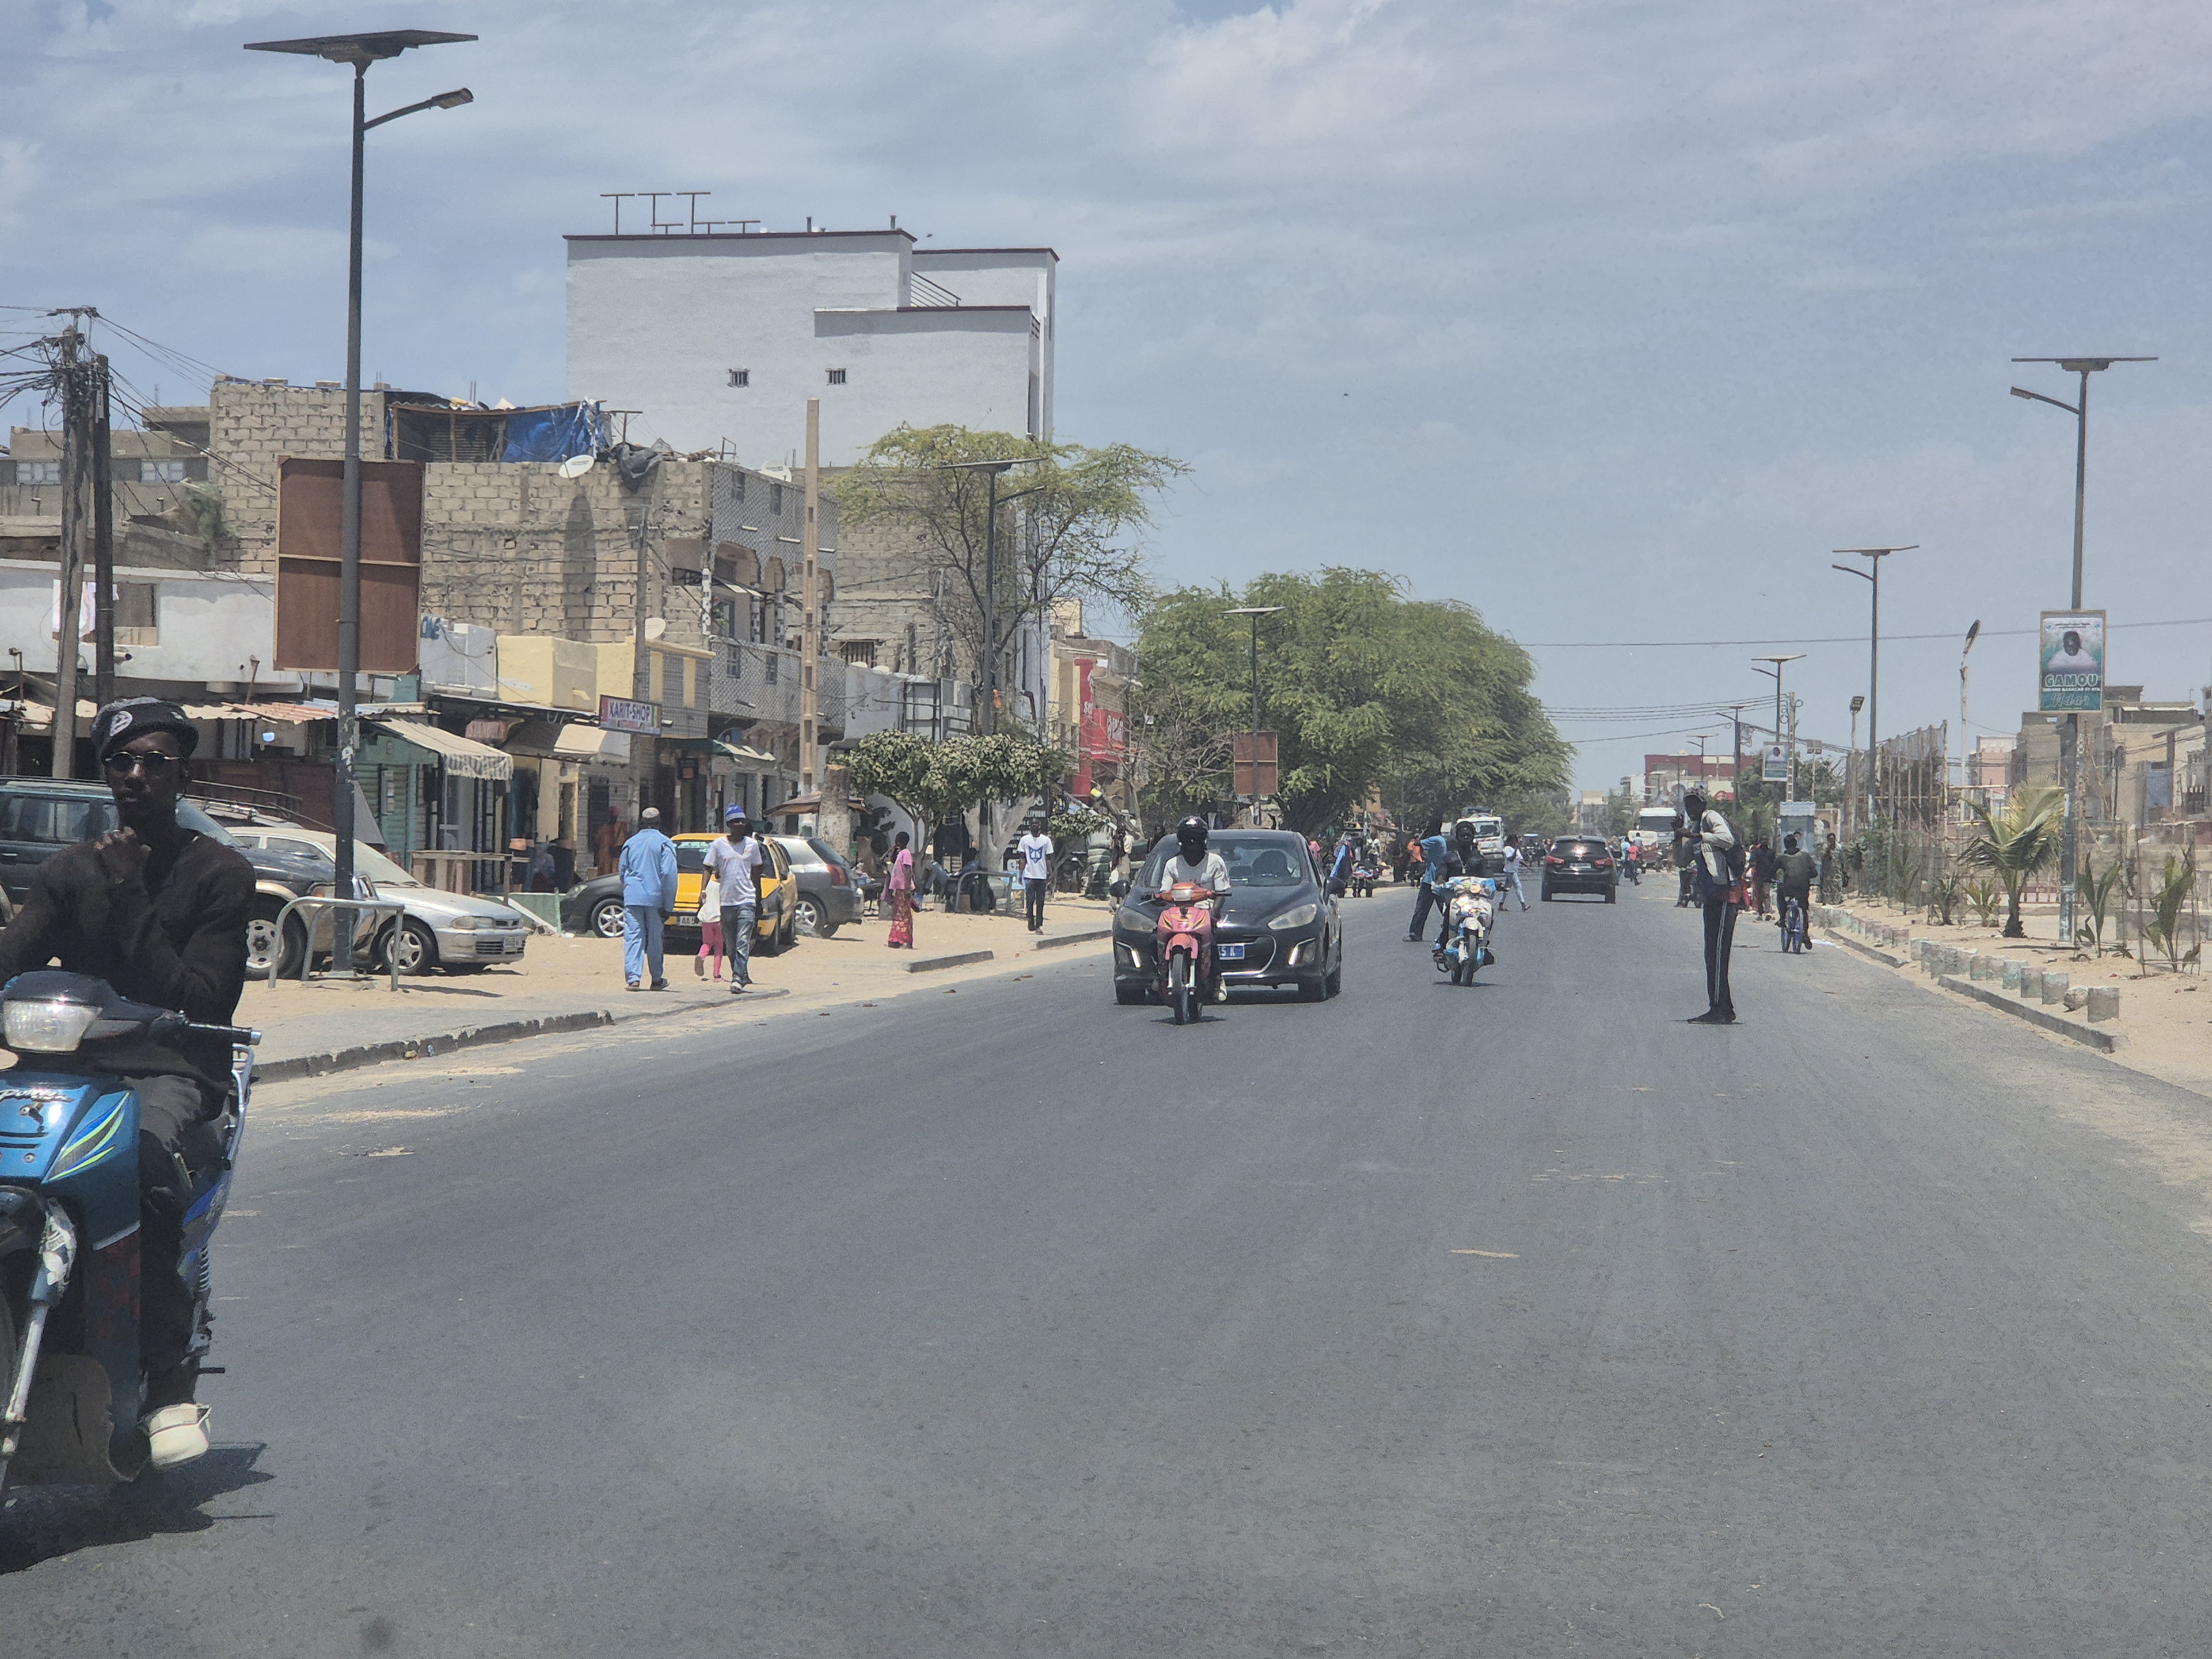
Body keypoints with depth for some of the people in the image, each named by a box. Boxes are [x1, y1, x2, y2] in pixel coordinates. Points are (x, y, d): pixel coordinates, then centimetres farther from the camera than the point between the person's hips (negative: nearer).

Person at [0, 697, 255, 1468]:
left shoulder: (220, 873, 7)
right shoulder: (68, 871, 19)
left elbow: (197, 1000, -5)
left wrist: (129, 901, -9)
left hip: (173, 1069, -4)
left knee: (149, 1153, -38)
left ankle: (170, 1384, -33)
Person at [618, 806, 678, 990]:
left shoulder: (630, 843, 8)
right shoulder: (664, 844, -2)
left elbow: (622, 871, 15)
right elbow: (668, 874, -8)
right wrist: (668, 904, -5)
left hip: (632, 897, 1)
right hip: (654, 899, -1)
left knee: (633, 937, -1)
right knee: (654, 939, 9)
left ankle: (633, 978, -13)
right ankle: (657, 980, 19)